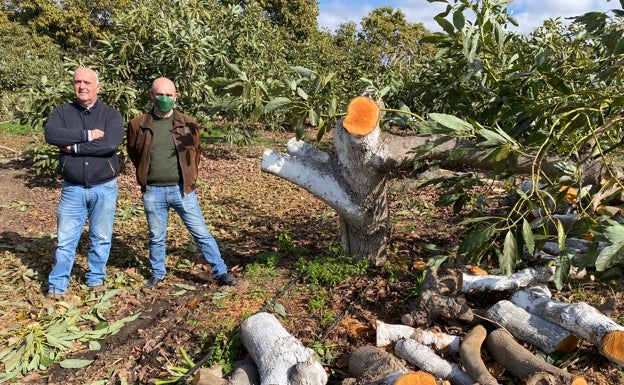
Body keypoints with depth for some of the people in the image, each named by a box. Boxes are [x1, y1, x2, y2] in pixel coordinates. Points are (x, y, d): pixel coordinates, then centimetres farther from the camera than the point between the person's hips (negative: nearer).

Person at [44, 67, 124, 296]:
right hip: (72, 188, 1)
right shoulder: (62, 112, 3)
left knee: (101, 238, 12)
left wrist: (75, 147, -15)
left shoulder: (111, 114, -3)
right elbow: (50, 134, -17)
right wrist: (87, 135, -21)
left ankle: (96, 279, 30)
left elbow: (111, 144, -21)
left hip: (104, 188, -1)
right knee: (65, 239, 8)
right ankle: (57, 285, 22)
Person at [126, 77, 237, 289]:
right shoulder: (138, 125, -2)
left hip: (182, 189, -1)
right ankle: (157, 274, 35)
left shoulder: (188, 124, -2)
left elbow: (196, 151, 12)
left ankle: (221, 272, 13)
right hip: (153, 192, 1)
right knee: (156, 237, 16)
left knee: (201, 233, 4)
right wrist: (146, 175, 11)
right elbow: (133, 154, 13)